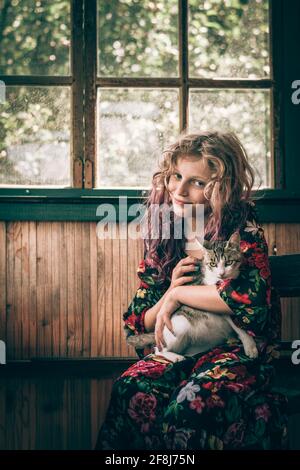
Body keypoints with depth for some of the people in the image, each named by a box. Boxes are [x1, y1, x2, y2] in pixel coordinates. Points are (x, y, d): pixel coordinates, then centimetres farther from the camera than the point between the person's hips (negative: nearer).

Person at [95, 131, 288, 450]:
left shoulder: (241, 228, -5)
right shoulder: (161, 241, 8)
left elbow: (253, 297, -24)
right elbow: (136, 325, 10)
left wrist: (178, 294, -15)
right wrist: (169, 290, -11)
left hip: (237, 348, -4)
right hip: (176, 349, 4)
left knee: (191, 405, -34)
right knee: (130, 391, -27)